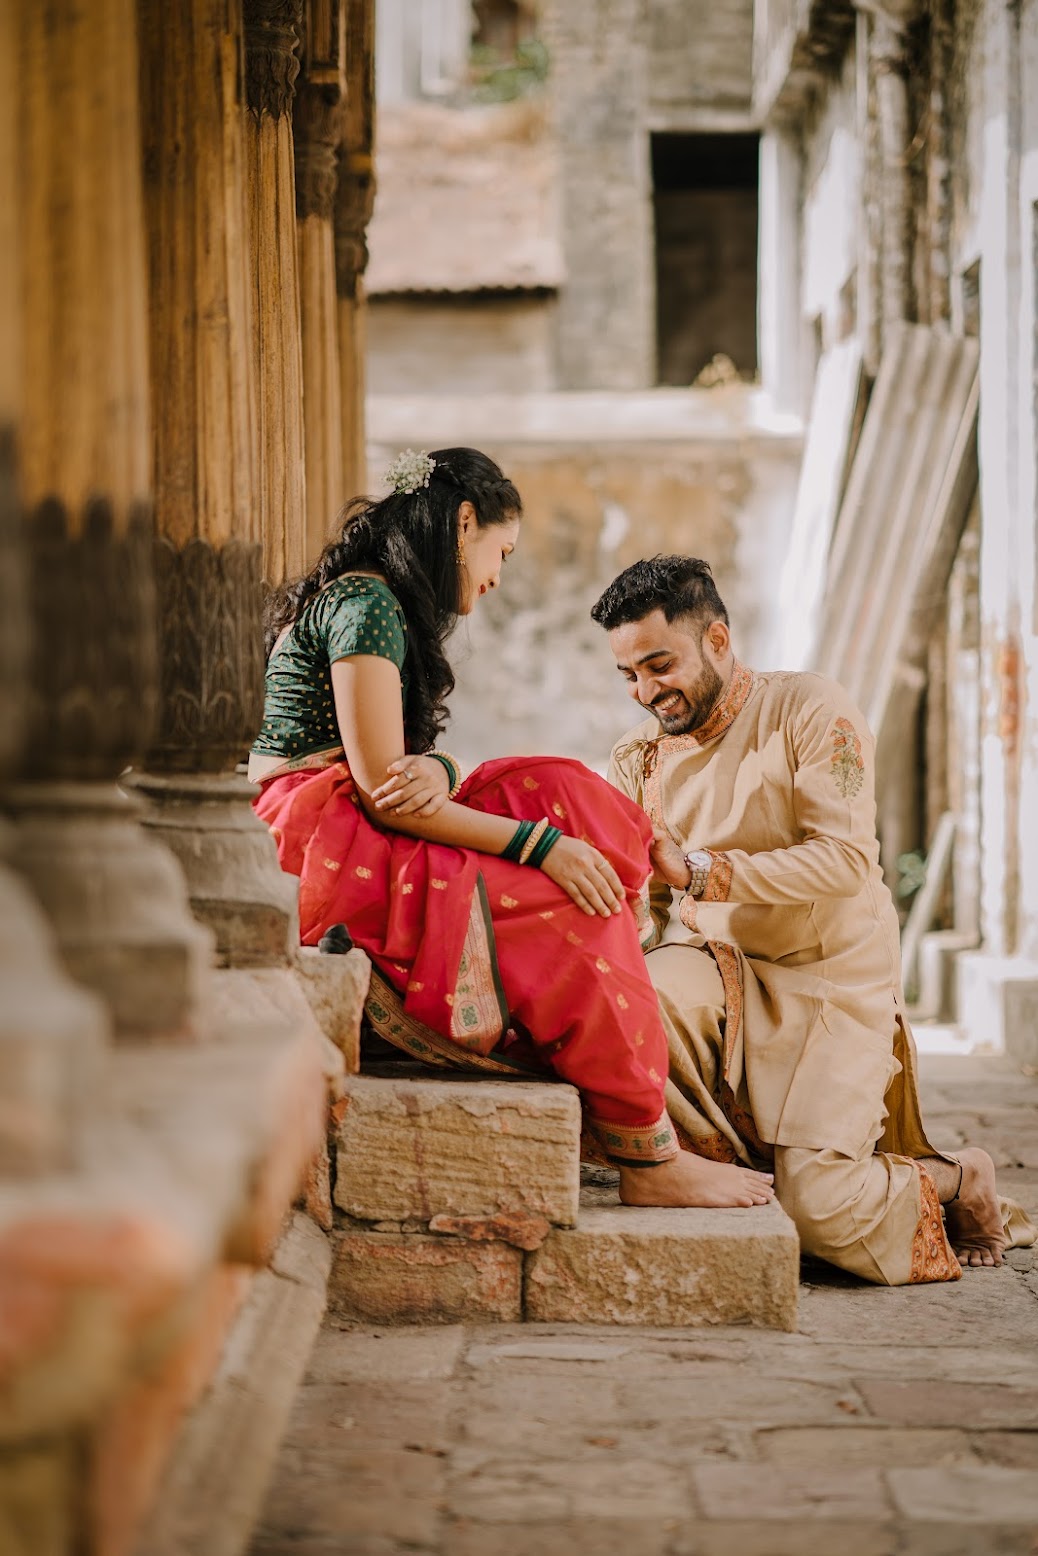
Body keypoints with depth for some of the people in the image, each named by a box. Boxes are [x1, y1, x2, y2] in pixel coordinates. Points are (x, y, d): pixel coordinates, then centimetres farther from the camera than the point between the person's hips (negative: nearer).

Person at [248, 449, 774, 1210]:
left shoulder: (373, 599, 19)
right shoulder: (366, 603, -13)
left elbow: (401, 770, 13)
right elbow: (381, 790, -20)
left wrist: (436, 770, -13)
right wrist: (540, 846, -18)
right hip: (322, 840, -10)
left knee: (569, 800, -3)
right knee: (565, 913, -17)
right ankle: (649, 1161, -12)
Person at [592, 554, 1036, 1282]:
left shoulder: (811, 712, -10)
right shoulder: (640, 760, 7)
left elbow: (848, 859, -21)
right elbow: (641, 910, 6)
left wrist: (697, 870, -29)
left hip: (833, 980, -4)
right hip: (723, 970, 4)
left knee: (821, 1208, -20)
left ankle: (960, 1181, 13)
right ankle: (742, 1172, -10)